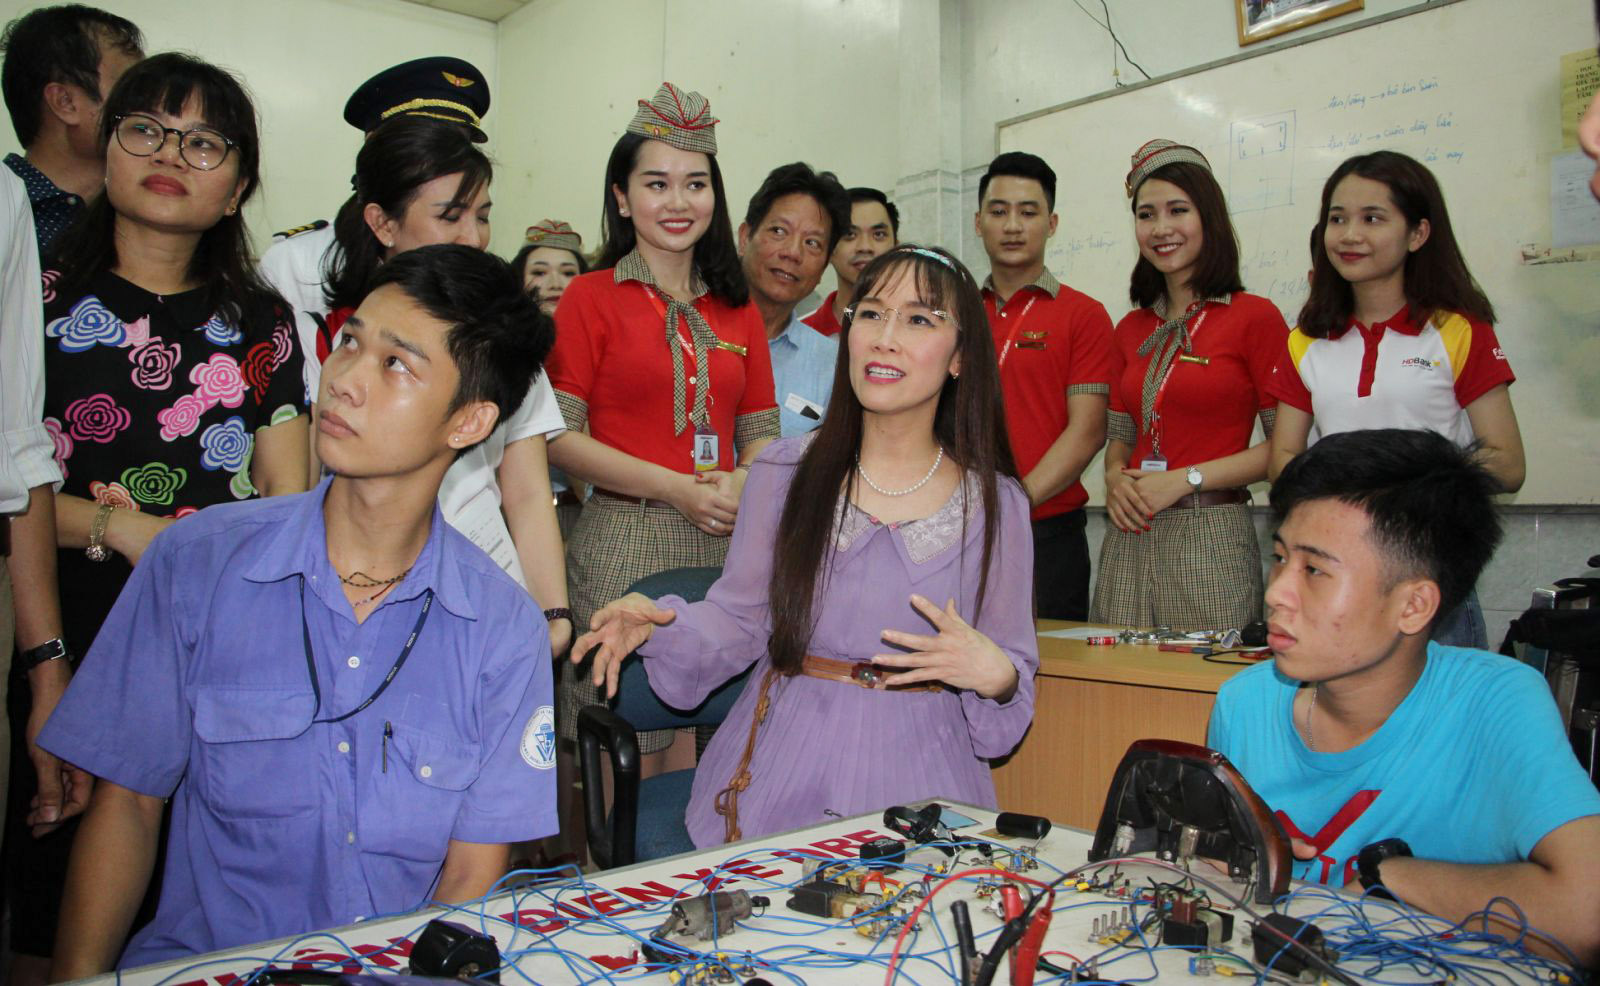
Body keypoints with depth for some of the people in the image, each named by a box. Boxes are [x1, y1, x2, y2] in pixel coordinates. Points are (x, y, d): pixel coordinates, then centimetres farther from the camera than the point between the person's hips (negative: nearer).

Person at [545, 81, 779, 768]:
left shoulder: (737, 309, 15)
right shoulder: (591, 298, 2)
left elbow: (761, 432, 16)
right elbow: (559, 437, -6)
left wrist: (743, 486, -7)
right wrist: (676, 488, -14)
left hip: (728, 545, 4)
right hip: (625, 543, -4)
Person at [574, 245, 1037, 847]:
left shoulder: (996, 504, 1)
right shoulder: (786, 472, 2)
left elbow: (1011, 671, 7)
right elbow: (739, 620, 8)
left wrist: (995, 675, -15)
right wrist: (661, 624, -10)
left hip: (917, 781, 0)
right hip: (782, 774, 1)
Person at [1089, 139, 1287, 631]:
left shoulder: (1254, 316, -4)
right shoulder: (1131, 328, 12)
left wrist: (1187, 478, -13)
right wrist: (1116, 478, -2)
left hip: (1210, 535, -5)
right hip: (1129, 537, 5)